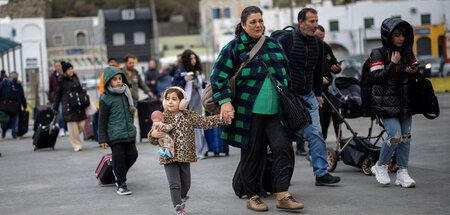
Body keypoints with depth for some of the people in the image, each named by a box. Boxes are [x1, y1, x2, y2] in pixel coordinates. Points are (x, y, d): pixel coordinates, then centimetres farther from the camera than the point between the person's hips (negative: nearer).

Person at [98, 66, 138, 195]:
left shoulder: (126, 95, 11)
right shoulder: (105, 99, -7)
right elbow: (102, 120, -4)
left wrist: (133, 133, 23)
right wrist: (102, 139, -6)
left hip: (129, 133, 6)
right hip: (115, 135, -6)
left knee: (132, 155, 5)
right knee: (119, 157, -3)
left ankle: (118, 173, 31)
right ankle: (121, 184, 8)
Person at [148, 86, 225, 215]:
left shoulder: (190, 116, 1)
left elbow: (205, 122, -1)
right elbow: (154, 141, -3)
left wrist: (222, 118, -10)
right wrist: (153, 135, -27)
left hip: (185, 157, 3)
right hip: (169, 157, -3)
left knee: (186, 184, 16)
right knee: (175, 184, -8)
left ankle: (181, 200, 44)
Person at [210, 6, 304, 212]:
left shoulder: (274, 44, 14)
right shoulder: (233, 47, -1)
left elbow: (285, 73, 26)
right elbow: (218, 77, -5)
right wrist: (225, 102, -16)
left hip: (274, 111, 4)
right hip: (249, 111, -4)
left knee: (283, 147, -8)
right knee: (252, 153, 2)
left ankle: (282, 196, -4)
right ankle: (252, 196, 16)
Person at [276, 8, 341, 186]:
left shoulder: (318, 43, 7)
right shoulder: (286, 40, -10)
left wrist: (318, 94, 18)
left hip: (308, 96, 5)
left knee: (316, 133, -2)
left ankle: (321, 173, 1)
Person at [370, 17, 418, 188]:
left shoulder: (408, 53, 11)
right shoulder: (379, 54, -6)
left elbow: (413, 79, 19)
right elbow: (377, 77, -15)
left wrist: (414, 72, -4)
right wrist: (393, 64, -17)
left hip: (405, 102, 6)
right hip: (386, 102, -6)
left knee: (406, 136, 3)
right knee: (395, 136, -15)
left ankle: (402, 173, 11)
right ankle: (380, 166, 8)